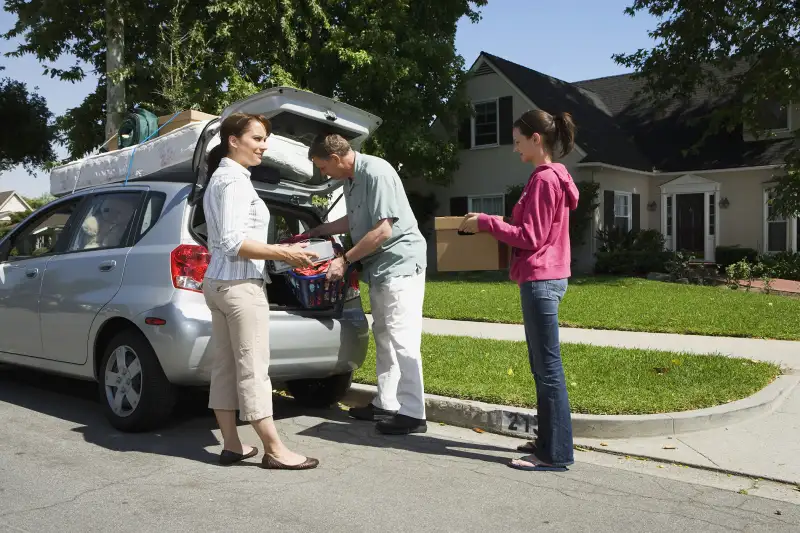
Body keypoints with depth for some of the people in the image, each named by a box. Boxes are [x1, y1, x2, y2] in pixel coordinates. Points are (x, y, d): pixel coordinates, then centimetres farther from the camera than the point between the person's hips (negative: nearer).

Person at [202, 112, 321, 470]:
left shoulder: (221, 177, 19)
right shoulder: (233, 179, -13)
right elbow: (234, 243, -21)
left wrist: (278, 251, 24)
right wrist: (284, 254, -20)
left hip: (220, 282, 10)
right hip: (240, 285, -10)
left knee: (225, 367, 9)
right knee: (253, 369, -7)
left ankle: (231, 445, 15)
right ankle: (274, 450, -1)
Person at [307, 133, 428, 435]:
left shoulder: (376, 173, -18)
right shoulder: (351, 179, 10)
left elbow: (382, 231, -21)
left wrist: (345, 260, -15)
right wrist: (320, 231, 34)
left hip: (400, 263, -10)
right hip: (379, 266, 10)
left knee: (402, 338, -9)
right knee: (384, 336, 13)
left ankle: (413, 413, -4)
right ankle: (386, 404, 22)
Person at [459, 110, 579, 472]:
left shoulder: (544, 179, -14)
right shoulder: (552, 177, 17)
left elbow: (531, 238, -17)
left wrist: (486, 223, -12)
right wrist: (495, 224, 14)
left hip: (541, 281, -11)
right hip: (545, 279, 11)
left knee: (548, 367, -6)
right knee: (543, 366, 14)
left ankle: (557, 454, 0)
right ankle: (549, 440, 23)